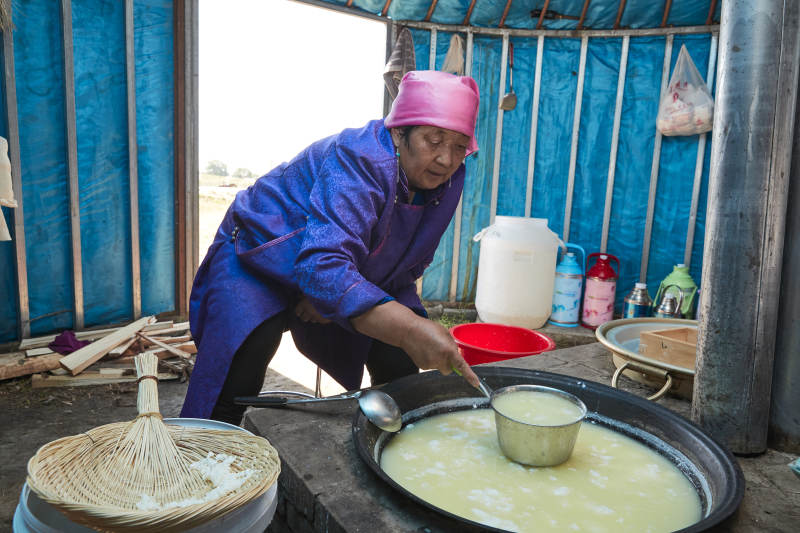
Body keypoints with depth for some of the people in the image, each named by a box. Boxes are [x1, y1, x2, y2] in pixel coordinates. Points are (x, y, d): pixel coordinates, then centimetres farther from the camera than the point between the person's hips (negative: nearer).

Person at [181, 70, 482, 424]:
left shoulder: (446, 180, -11)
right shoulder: (358, 162, -33)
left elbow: (409, 265, -2)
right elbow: (323, 265, -46)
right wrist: (408, 328, -57)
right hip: (258, 259, -5)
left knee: (400, 361, -6)